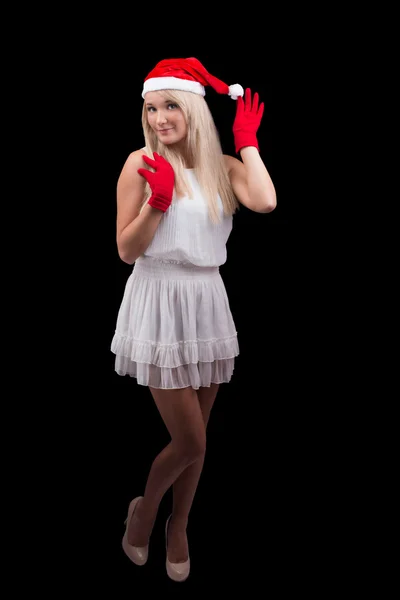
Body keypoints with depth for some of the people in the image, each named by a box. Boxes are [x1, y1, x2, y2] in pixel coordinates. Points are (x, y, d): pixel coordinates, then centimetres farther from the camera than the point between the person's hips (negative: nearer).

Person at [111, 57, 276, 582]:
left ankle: (178, 529, 39)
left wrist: (247, 142, -4)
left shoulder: (223, 166, 5)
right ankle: (144, 509, 29)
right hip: (159, 302, -4)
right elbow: (126, 250, -6)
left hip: (208, 303, 4)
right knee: (190, 442, -3)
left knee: (197, 438, 15)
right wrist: (157, 201, -20)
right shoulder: (141, 162, -5)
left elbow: (265, 202, -16)